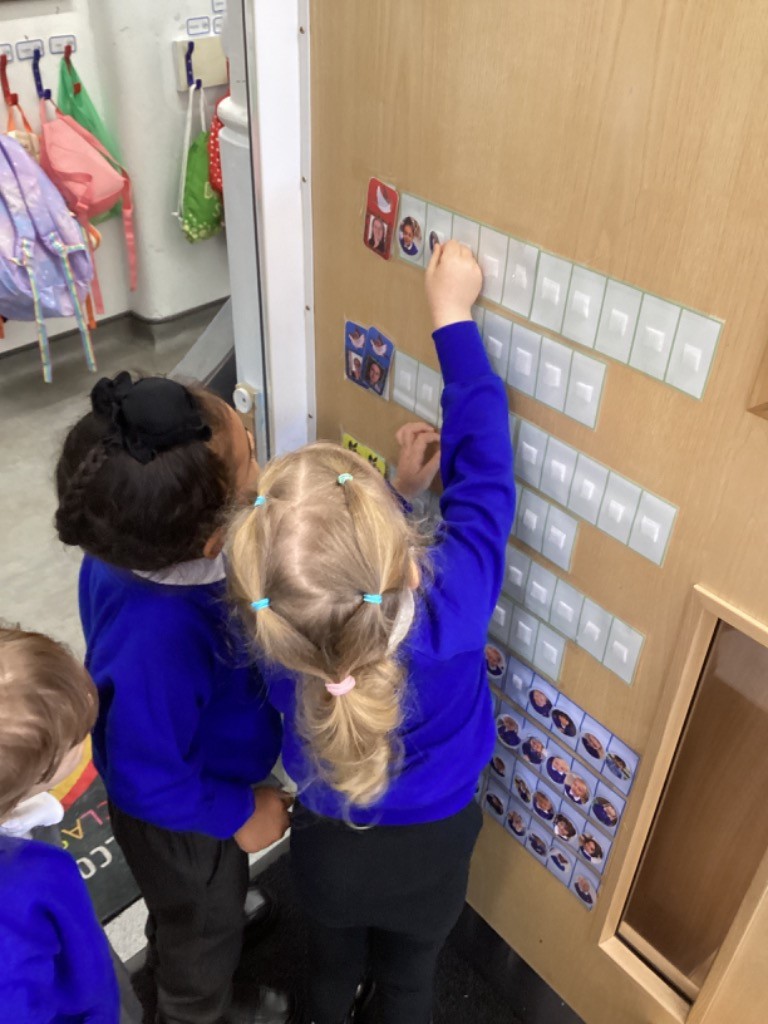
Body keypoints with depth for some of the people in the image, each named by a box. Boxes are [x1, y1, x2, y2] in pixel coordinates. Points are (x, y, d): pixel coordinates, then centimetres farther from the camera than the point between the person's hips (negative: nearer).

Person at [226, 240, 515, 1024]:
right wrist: (453, 316, -19)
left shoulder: (278, 648, -35)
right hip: (429, 847, -1)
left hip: (329, 842, 1)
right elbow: (482, 464, -27)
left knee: (332, 956, 35)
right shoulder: (455, 605, -41)